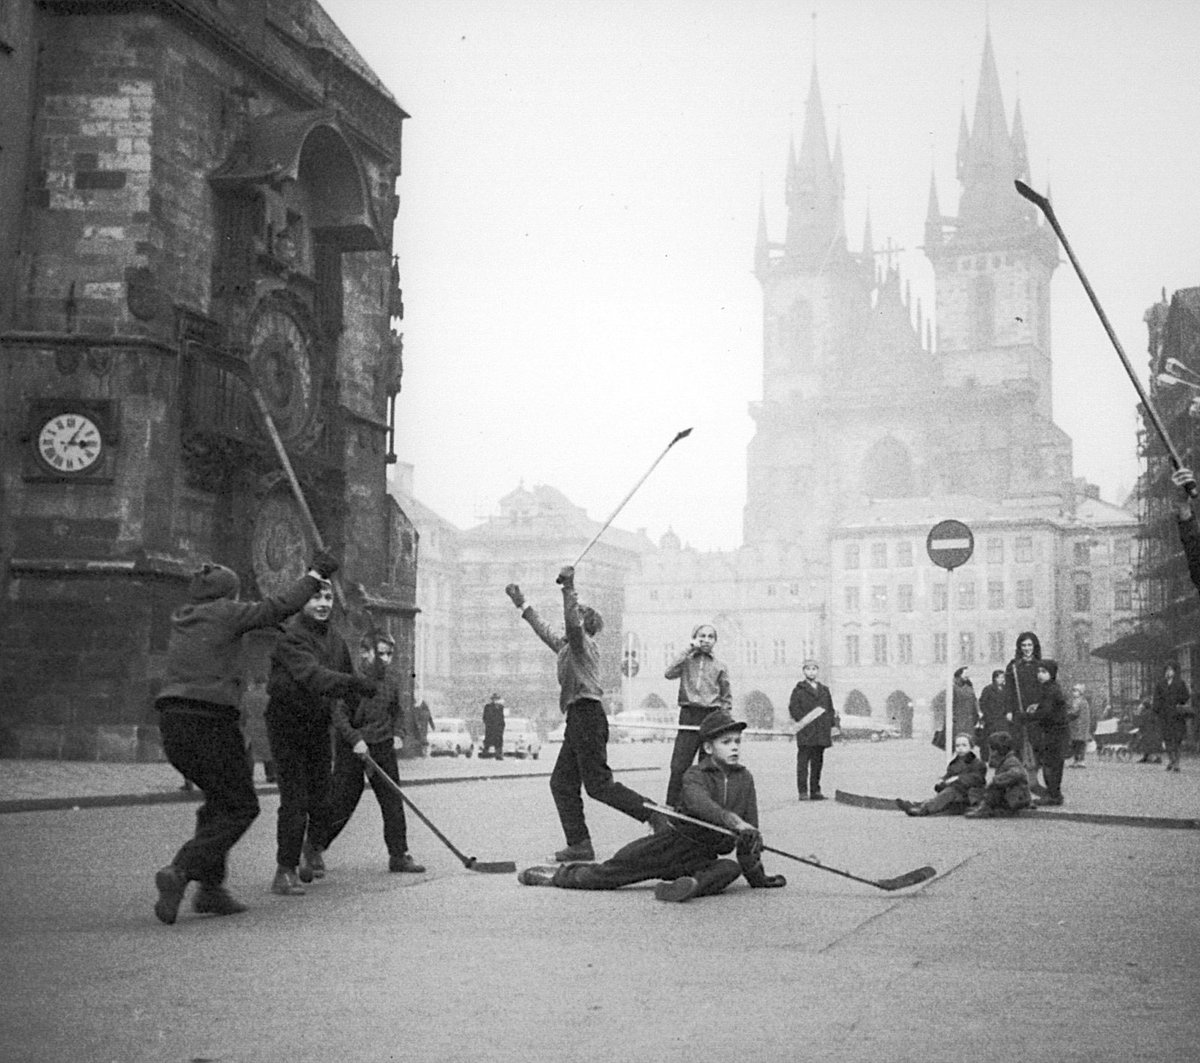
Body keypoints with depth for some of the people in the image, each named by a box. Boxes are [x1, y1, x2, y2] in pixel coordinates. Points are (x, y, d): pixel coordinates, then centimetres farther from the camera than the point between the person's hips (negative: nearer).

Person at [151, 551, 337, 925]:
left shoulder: (181, 619, 17)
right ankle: (181, 870, -15)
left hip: (172, 720, 8)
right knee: (241, 806, 2)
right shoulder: (223, 613, -3)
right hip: (209, 721, -8)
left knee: (220, 799, 20)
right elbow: (279, 607, -1)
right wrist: (316, 574, 11)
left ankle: (211, 888, 16)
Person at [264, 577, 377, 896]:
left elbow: (344, 672, 21)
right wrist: (354, 682, -47)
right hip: (286, 721, -6)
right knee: (294, 799, -11)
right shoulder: (291, 636, -20)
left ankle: (312, 846, 38)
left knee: (320, 797, 9)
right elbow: (312, 675, -35)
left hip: (319, 722, 6)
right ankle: (285, 870, -2)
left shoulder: (334, 636, 6)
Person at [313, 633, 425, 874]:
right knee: (342, 803, -2)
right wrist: (355, 739, -23)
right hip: (351, 749, -5)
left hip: (383, 748, 5)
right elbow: (338, 714, -15)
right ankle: (314, 848, 17)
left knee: (393, 802, 3)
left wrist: (396, 734, 8)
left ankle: (398, 855, 11)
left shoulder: (391, 684, 8)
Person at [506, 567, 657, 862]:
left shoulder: (583, 643, -6)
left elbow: (572, 622, -28)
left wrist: (569, 588, -36)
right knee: (562, 783, 8)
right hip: (577, 719, 10)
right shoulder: (566, 646, 20)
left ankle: (656, 814, -9)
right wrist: (522, 604, 39)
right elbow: (544, 630, 34)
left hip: (588, 717, -10)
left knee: (599, 784, -12)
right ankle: (579, 844, 9)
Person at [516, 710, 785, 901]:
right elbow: (699, 803, -32)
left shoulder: (744, 779, 4)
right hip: (672, 840, -2)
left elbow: (750, 832, 8)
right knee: (608, 872, -3)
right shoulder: (694, 776, -8)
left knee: (729, 869, -29)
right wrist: (733, 820, -47)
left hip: (703, 856, 3)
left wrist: (755, 875, 3)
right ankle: (560, 875, 19)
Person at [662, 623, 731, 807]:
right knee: (678, 767, -8)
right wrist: (689, 650, -8)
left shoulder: (720, 667, 11)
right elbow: (669, 673, -11)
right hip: (689, 716, -1)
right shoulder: (686, 661, 9)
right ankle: (672, 808, -4)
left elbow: (726, 698, 13)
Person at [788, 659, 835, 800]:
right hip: (805, 733, -5)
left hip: (821, 734, 5)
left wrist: (832, 726, 9)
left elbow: (830, 709, 20)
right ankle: (803, 792, -6)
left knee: (818, 762, 7)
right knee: (803, 761, -7)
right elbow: (793, 709, -2)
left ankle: (815, 791, 12)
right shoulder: (799, 689, 4)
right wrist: (804, 721, -12)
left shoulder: (824, 690, 18)